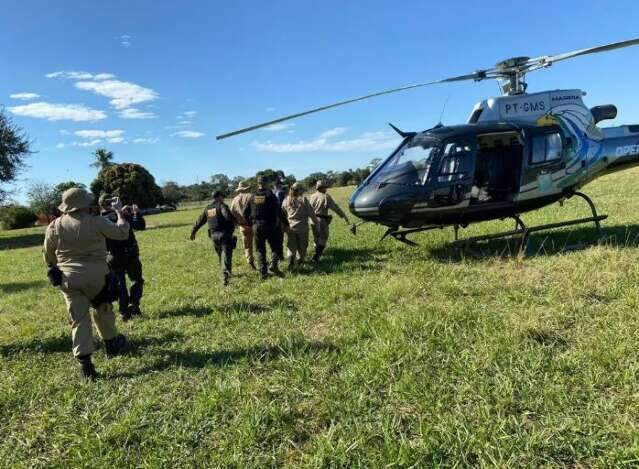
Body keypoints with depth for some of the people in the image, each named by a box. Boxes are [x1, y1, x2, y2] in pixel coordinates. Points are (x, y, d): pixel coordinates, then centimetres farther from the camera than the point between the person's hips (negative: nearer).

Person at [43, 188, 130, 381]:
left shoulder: (55, 226, 0)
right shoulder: (96, 222, -11)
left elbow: (48, 255, 9)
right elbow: (122, 233, 1)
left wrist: (55, 269, 29)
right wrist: (119, 212, 15)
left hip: (68, 279, 2)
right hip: (95, 276, -2)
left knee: (79, 319, 6)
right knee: (103, 311, 20)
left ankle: (85, 364, 3)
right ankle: (111, 344, 36)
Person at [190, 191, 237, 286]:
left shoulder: (207, 208, 14)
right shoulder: (221, 205, -6)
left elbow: (200, 221, 20)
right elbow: (228, 216, -24)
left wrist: (193, 232, 30)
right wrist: (235, 221, -5)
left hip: (214, 235, 6)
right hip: (225, 234, -6)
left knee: (220, 256, 21)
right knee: (226, 256, -10)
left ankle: (225, 274, 34)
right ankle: (225, 276, -25)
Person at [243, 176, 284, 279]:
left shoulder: (253, 197, 6)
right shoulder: (270, 195, -6)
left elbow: (246, 213, 8)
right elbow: (278, 211, -12)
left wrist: (251, 223, 18)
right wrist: (278, 225, -4)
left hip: (256, 226, 4)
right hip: (269, 225, -4)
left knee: (260, 250, 11)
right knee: (276, 246, 8)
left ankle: (263, 272, 12)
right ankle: (273, 264, -13)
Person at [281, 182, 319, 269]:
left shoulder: (286, 200, 0)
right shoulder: (303, 200, -10)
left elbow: (282, 213, 7)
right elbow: (311, 212, -6)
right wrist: (316, 222, 6)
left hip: (290, 227, 3)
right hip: (302, 227, -2)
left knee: (291, 246, 7)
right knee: (302, 245, 16)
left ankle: (291, 262, -11)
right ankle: (300, 261, 30)